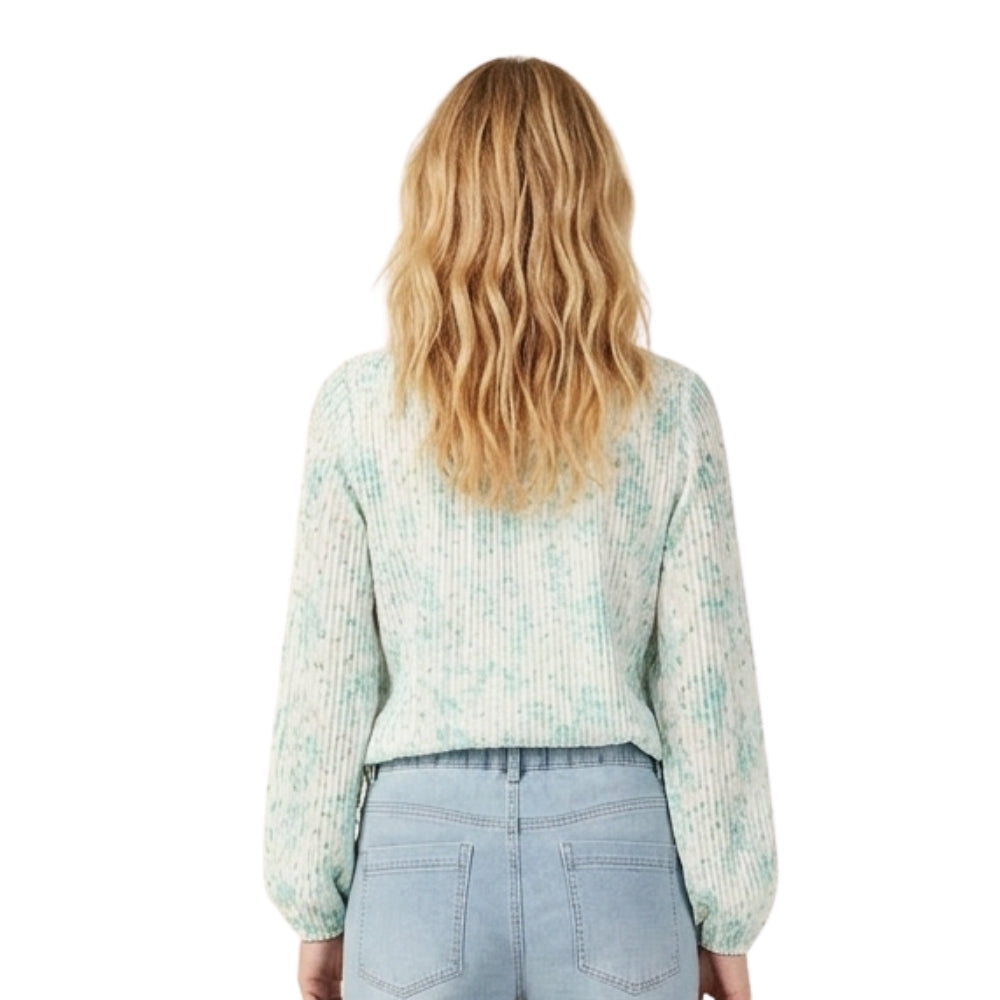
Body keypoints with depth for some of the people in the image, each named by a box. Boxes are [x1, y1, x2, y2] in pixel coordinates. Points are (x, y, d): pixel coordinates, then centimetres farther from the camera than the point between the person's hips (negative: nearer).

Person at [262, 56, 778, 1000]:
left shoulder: (359, 405, -7)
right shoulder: (671, 407, -6)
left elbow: (324, 678, -4)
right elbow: (706, 684, -4)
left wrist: (314, 906, 7)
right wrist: (726, 919, 6)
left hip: (423, 840, 0)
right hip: (615, 841, 1)